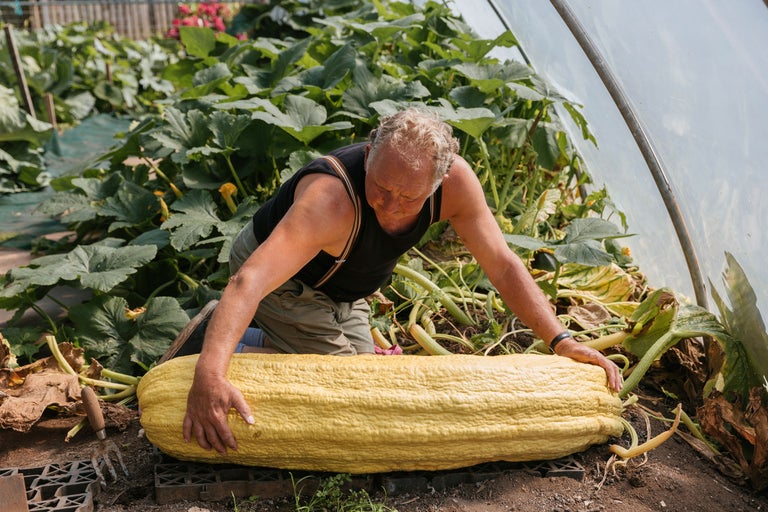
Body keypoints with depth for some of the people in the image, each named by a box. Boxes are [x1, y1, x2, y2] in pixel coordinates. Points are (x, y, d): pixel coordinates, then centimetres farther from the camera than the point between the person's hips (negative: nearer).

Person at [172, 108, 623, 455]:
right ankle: (210, 342, 4)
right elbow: (250, 281, -49)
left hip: (342, 291, 7)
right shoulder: (331, 198, -42)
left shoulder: (455, 180, -25)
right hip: (279, 276, -6)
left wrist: (560, 340, -25)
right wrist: (209, 375, -60)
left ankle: (259, 340, 28)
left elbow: (503, 265, -19)